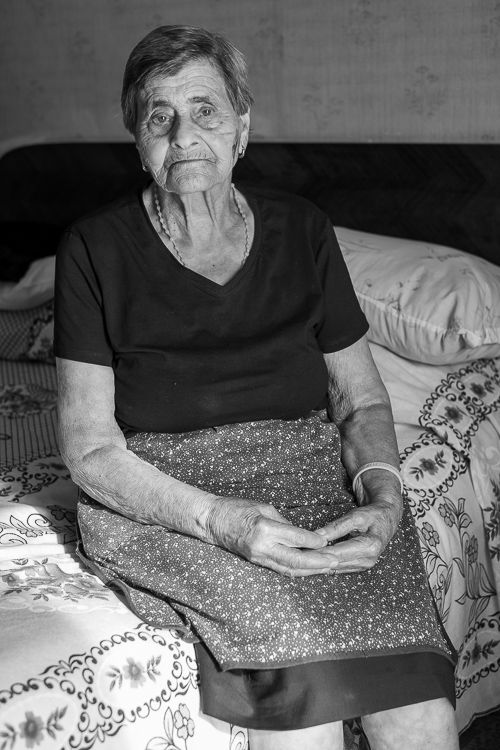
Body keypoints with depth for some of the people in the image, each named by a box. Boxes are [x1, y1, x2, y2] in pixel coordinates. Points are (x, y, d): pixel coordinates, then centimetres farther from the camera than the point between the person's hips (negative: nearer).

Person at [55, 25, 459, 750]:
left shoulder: (301, 230, 7)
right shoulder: (97, 248, -2)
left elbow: (362, 399, 10)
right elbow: (90, 449, -5)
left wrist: (383, 491, -12)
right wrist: (216, 518, -21)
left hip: (313, 473, 2)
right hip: (159, 497, -2)